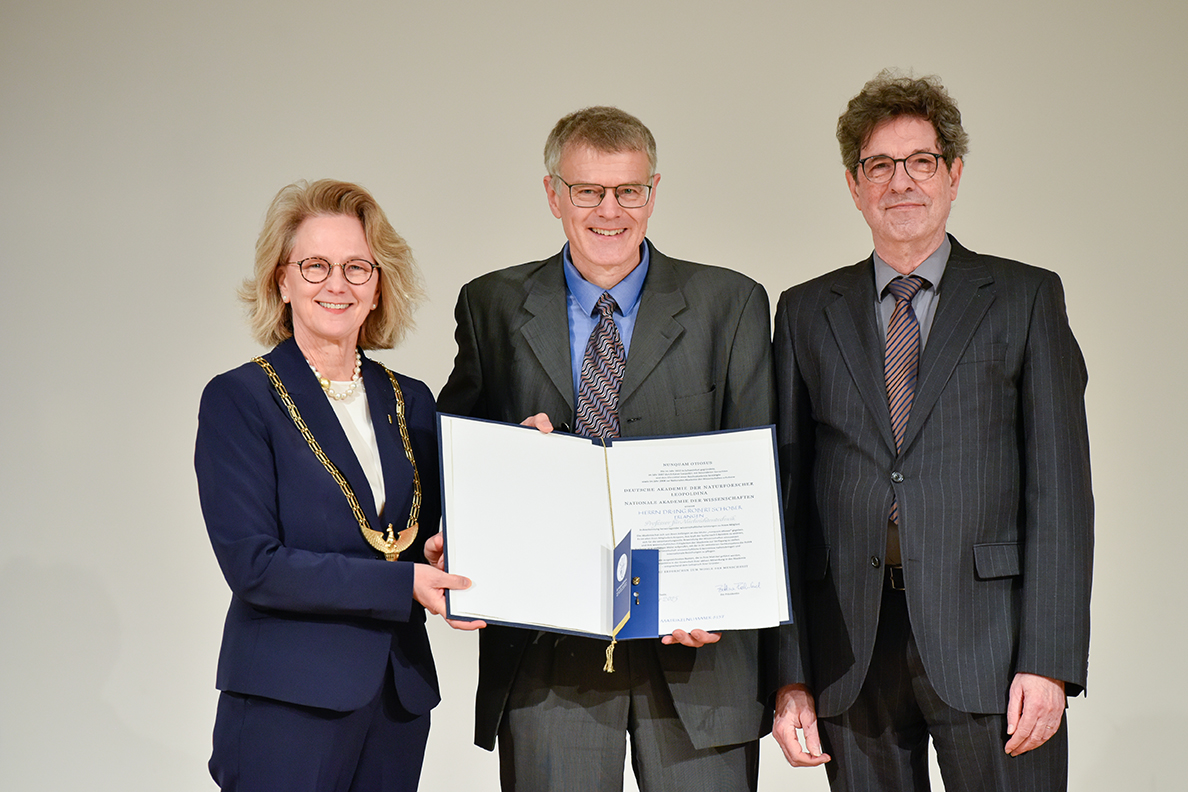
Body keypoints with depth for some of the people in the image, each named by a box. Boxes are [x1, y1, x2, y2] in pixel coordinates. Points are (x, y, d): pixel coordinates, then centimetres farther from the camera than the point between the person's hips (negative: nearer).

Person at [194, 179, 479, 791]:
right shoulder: (237, 400, -5)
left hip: (399, 704, 5)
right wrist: (404, 585, -20)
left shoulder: (411, 403, 11)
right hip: (287, 709, -5)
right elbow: (252, 565, -14)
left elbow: (428, 543, 13)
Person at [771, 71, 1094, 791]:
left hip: (986, 641, -2)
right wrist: (790, 673, 1)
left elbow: (1060, 487, 0)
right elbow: (787, 491, 9)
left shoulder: (1027, 299, 6)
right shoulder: (806, 312, 12)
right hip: (849, 646, 2)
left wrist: (1049, 660, -10)